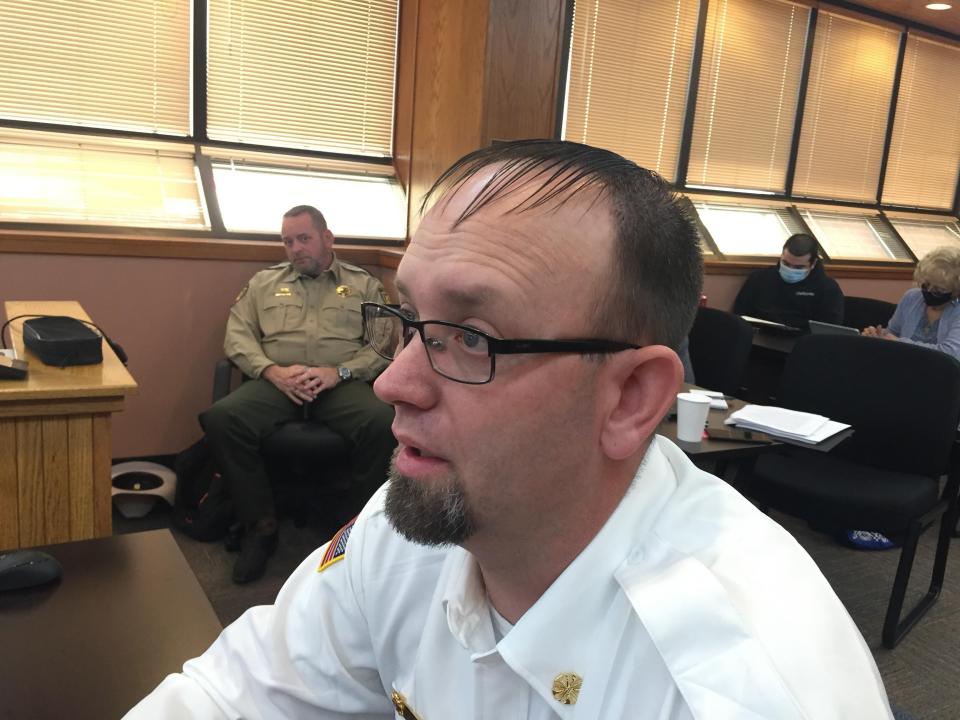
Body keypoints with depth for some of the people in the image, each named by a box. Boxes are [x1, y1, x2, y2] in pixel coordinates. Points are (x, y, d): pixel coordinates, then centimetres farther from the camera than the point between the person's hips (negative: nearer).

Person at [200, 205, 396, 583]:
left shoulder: (364, 284, 17)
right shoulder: (264, 282, 23)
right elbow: (237, 335, 11)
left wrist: (339, 372, -11)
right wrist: (272, 371, -8)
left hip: (341, 383, -1)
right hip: (276, 380, 2)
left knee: (383, 422, -34)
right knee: (220, 419, -29)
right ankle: (261, 526, -13)